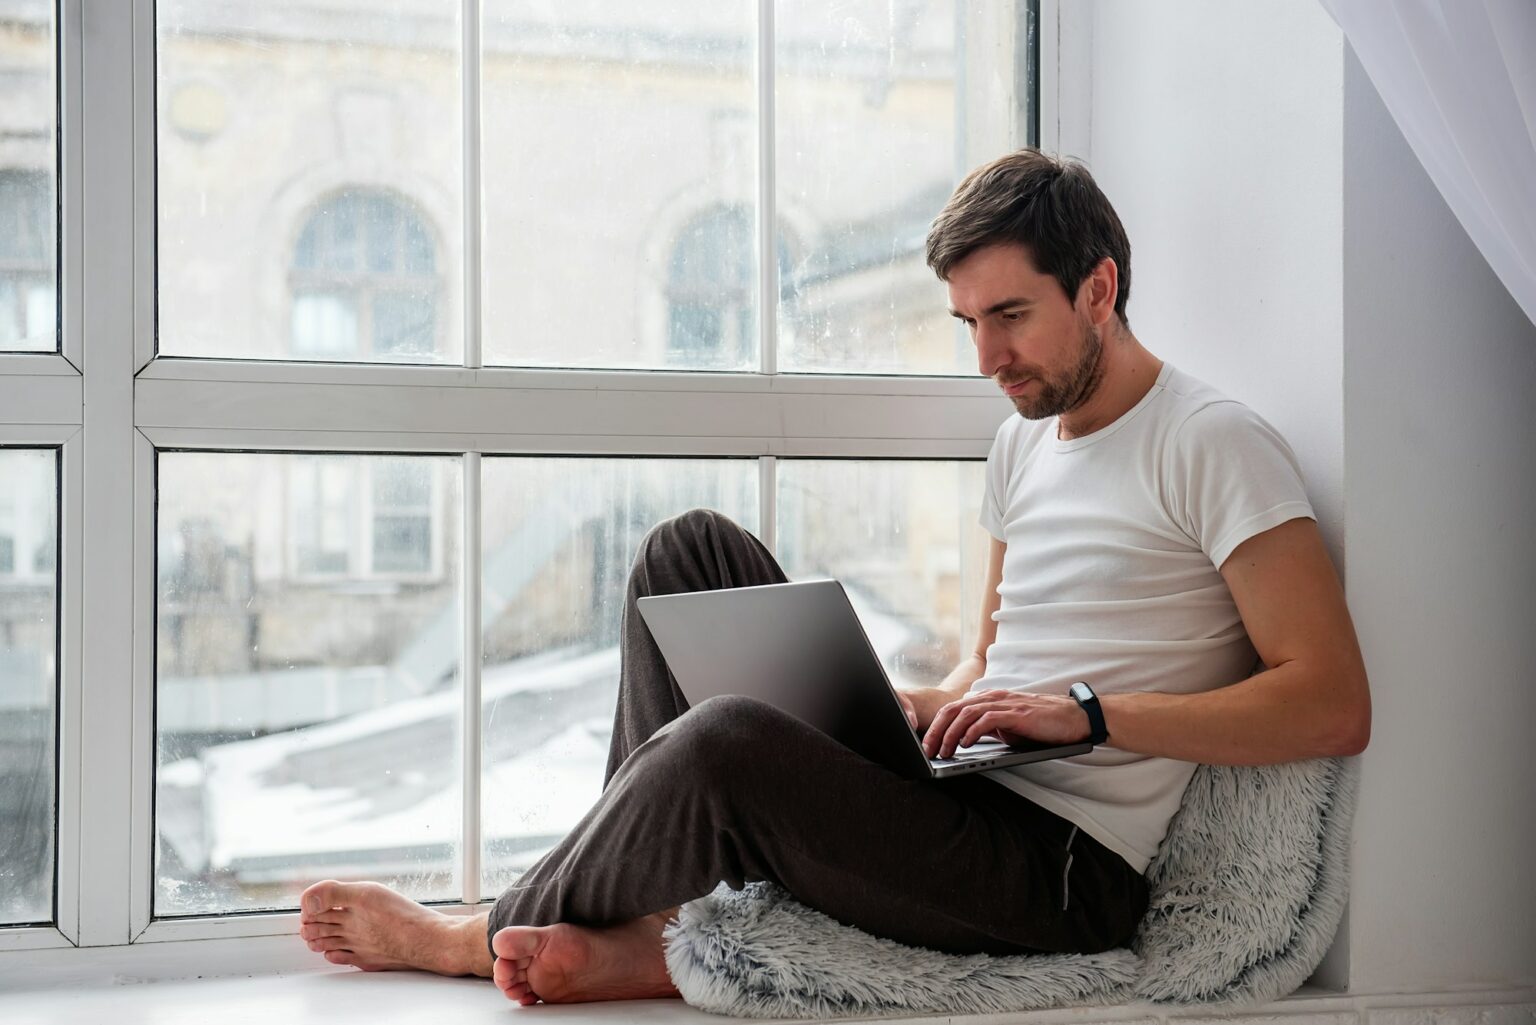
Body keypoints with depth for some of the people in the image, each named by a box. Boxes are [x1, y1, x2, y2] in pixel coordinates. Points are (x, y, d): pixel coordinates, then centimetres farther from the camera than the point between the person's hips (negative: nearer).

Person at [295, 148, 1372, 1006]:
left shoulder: (1213, 443, -8)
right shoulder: (1024, 440, 17)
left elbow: (1334, 707, -16)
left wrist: (1089, 713, -21)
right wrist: (884, 708, 5)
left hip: (1067, 872, -8)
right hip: (957, 789, 9)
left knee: (726, 741, -32)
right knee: (693, 550, 1)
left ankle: (485, 935, -3)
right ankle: (649, 910, -9)